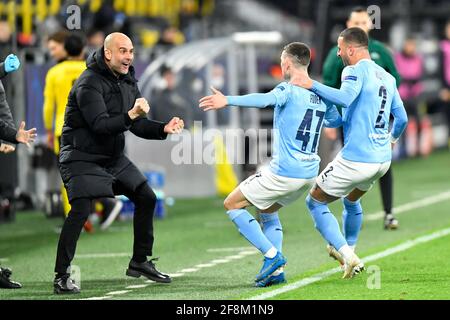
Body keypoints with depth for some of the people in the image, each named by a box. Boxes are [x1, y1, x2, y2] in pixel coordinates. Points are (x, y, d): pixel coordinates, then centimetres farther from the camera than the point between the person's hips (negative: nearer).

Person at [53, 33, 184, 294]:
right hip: (83, 157, -9)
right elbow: (100, 125, -30)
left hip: (114, 157, 9)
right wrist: (130, 116, -43)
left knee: (146, 198, 10)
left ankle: (140, 262, 24)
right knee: (80, 211, -22)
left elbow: (138, 125, 9)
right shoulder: (89, 83, -20)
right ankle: (61, 277, -18)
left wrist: (164, 128, -9)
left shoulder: (128, 81, 6)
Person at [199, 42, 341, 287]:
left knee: (232, 204, 5)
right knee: (268, 209, 27)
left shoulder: (289, 90, -12)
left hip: (284, 172, -8)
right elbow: (337, 119, 29)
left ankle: (272, 256, -4)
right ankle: (275, 270, 13)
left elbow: (266, 99, -33)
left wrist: (228, 101, -43)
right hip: (309, 173, 8)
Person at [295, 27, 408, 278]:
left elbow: (345, 97, -31)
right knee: (351, 200, 34)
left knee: (315, 202, 7)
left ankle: (348, 256, -5)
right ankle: (348, 251, 41)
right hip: (383, 159, 8)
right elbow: (402, 118, 18)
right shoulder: (388, 77, 12)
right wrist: (392, 139, 38)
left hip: (356, 160, -8)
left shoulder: (356, 70, -11)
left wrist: (313, 85, -24)